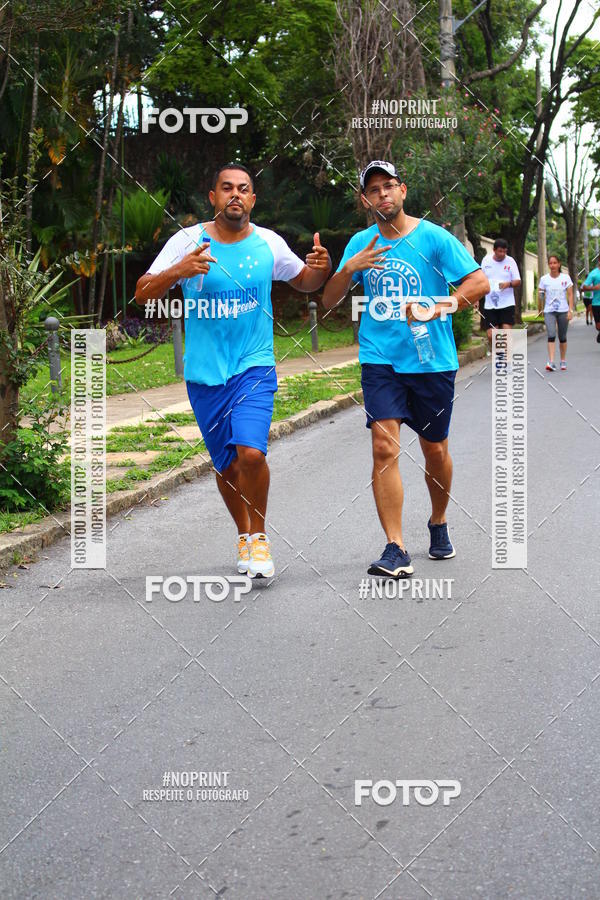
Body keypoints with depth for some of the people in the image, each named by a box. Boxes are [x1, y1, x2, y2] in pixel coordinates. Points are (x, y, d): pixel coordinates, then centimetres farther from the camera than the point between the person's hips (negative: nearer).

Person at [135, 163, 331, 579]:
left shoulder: (269, 243, 1)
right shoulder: (188, 241, -4)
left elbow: (304, 282, 18)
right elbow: (143, 293, -9)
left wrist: (321, 267, -6)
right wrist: (178, 272, -28)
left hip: (254, 366, -1)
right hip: (204, 373, 1)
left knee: (251, 452, -20)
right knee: (226, 465, 10)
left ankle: (259, 535, 4)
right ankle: (244, 535, 35)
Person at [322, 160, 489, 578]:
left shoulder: (433, 237, -3)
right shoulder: (361, 243, 8)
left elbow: (480, 282, -7)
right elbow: (328, 301, 10)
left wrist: (437, 306, -22)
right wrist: (349, 268, -9)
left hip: (432, 359, -1)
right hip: (380, 359, 1)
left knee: (435, 449, 11)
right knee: (384, 447, -13)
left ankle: (439, 523, 38)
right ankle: (396, 550, -13)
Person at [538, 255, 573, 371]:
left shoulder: (565, 277, 1)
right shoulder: (544, 279, 3)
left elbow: (570, 295, 0)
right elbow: (541, 296, 12)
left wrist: (570, 310, -7)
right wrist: (540, 295, -10)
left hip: (563, 311, 0)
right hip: (549, 311, 0)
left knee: (562, 337, 8)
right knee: (551, 335, -17)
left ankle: (563, 361, 24)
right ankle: (551, 363, -23)